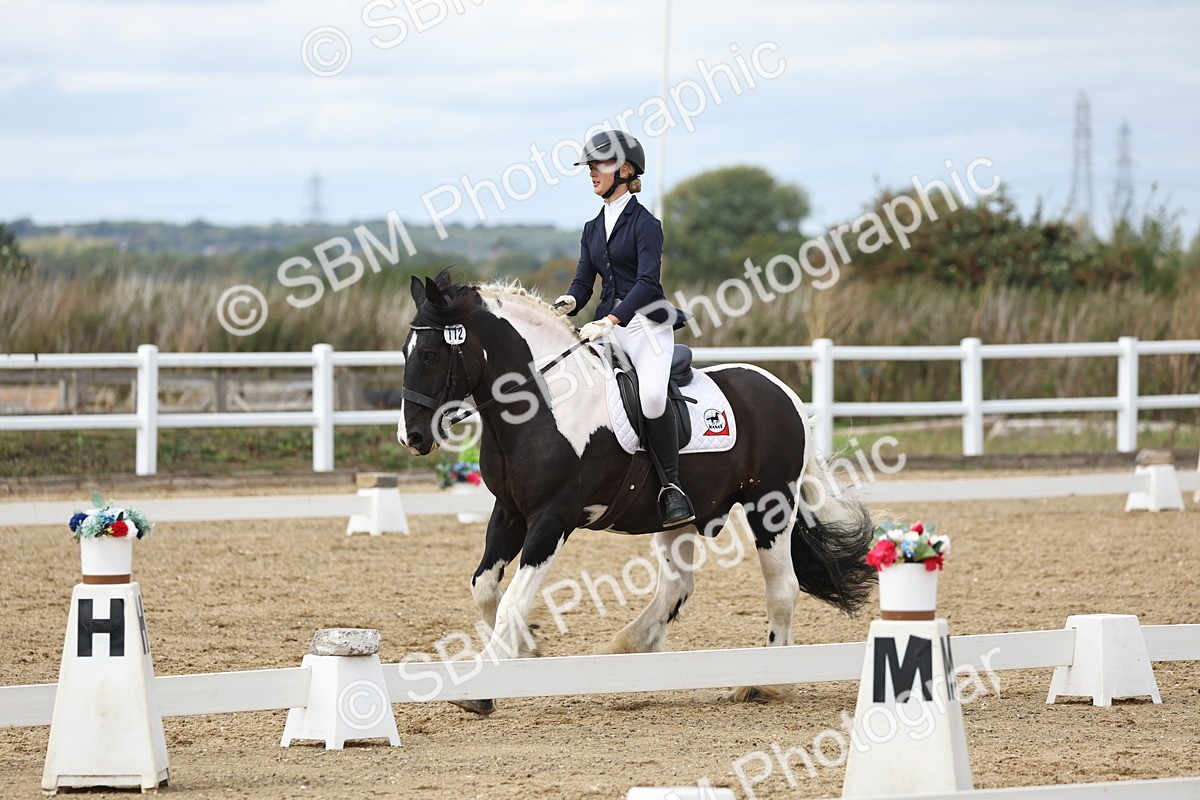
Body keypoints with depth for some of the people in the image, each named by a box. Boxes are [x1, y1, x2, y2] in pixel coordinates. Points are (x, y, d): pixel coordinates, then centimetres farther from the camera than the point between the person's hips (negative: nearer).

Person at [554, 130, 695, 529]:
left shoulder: (644, 222, -6)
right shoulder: (593, 229, 17)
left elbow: (647, 280, -17)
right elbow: (584, 281, 13)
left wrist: (610, 321, -28)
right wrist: (568, 303, -11)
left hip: (647, 324, -7)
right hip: (608, 326, 7)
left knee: (652, 396, -32)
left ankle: (671, 485, -20)